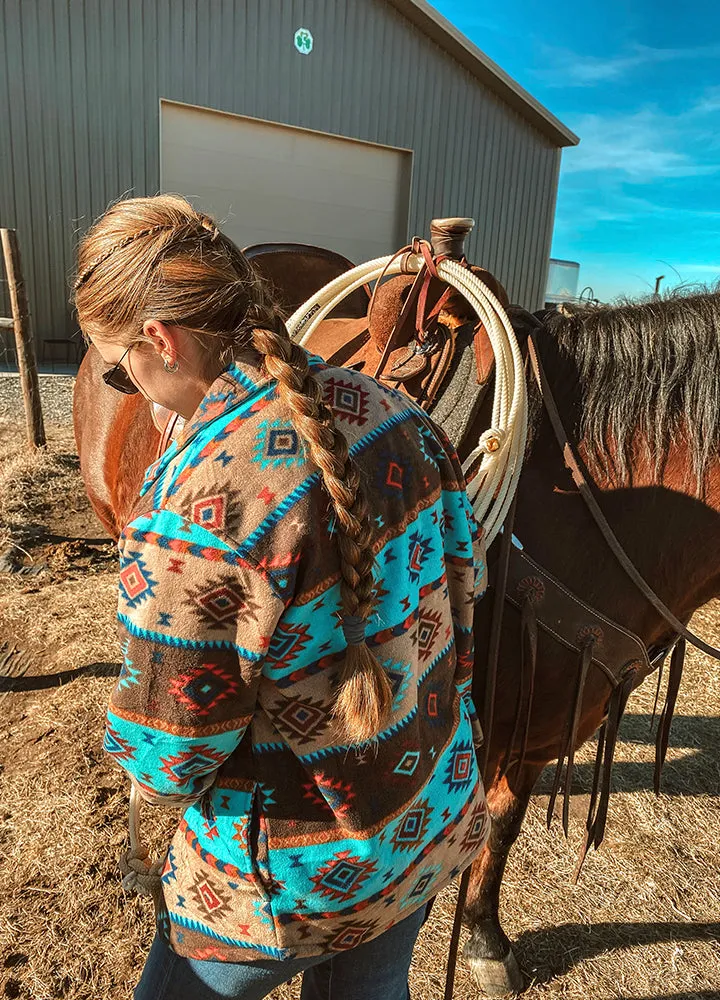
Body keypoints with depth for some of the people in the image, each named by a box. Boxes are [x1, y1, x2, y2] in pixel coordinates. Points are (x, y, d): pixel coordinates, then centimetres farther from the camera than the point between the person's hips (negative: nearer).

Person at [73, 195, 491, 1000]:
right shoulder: (393, 412, -12)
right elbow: (461, 587, 0)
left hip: (302, 874, -6)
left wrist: (149, 771, 4)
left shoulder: (189, 507, -33)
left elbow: (162, 764, -21)